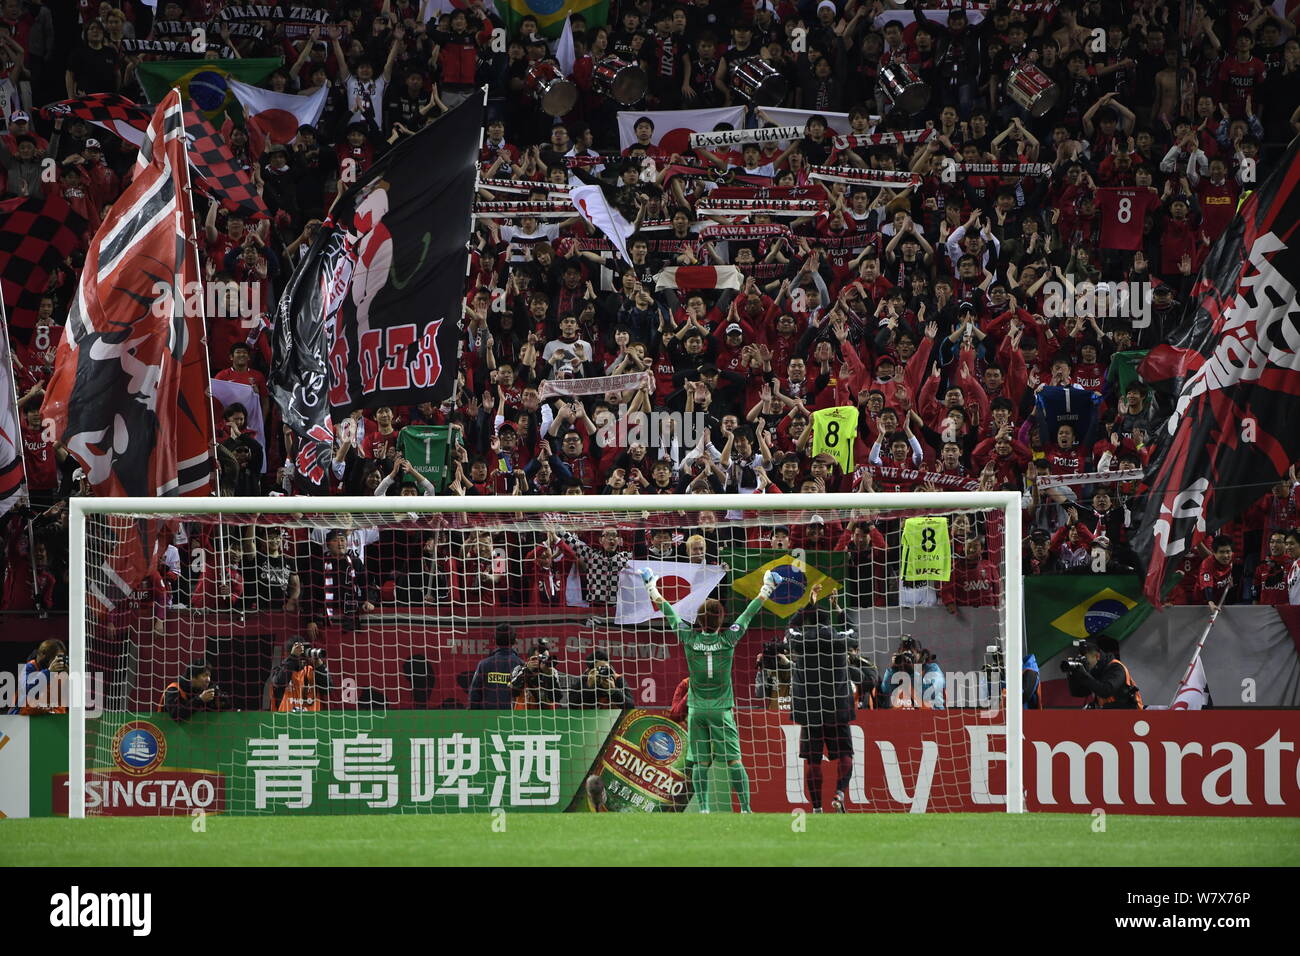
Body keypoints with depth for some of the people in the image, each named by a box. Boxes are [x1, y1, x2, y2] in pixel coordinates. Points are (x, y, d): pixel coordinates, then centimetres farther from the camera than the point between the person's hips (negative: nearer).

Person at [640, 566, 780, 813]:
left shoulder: (690, 639, -6)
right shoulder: (727, 640, -9)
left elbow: (670, 616, 7)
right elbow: (748, 615, 2)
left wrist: (654, 592, 21)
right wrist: (765, 591, 13)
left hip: (696, 709, 2)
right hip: (721, 710, -2)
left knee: (700, 762, 4)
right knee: (733, 760, -1)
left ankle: (703, 809, -1)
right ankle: (746, 808, -2)